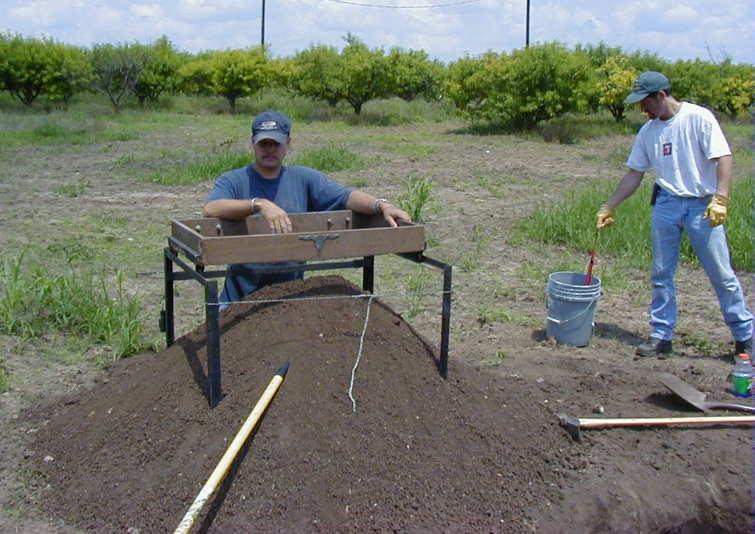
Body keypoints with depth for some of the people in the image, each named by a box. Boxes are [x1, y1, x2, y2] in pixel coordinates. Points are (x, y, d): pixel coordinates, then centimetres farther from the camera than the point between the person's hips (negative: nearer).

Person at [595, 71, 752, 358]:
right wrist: (609, 207, 13)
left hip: (702, 206, -5)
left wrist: (720, 199, -23)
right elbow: (634, 173, 15)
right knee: (661, 274, 7)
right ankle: (661, 336, 17)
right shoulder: (648, 131, 9)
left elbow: (723, 157, -12)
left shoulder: (699, 118, -8)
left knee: (722, 274, -1)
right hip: (666, 204, 5)